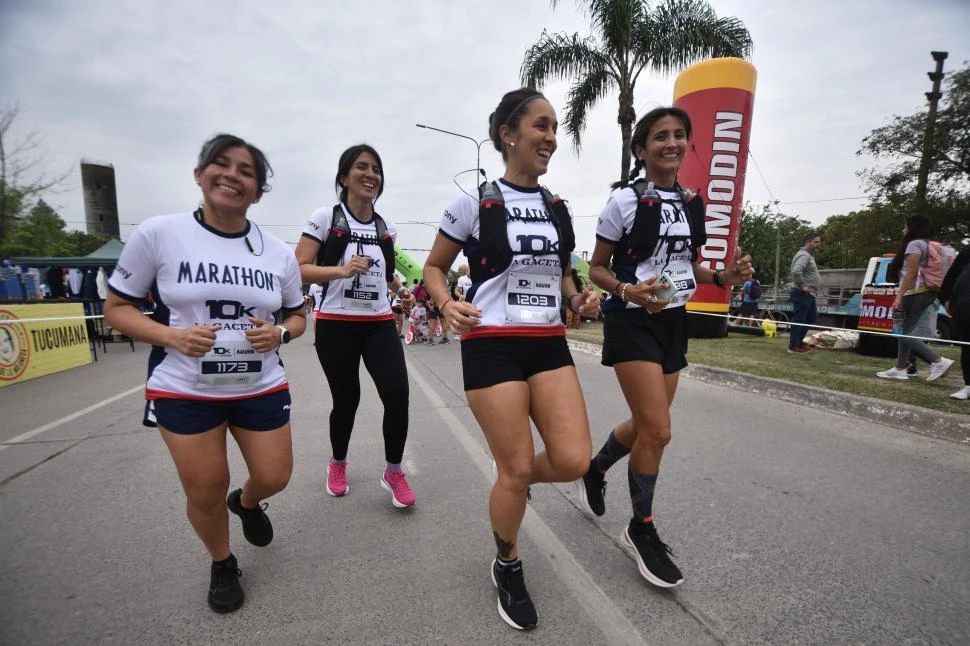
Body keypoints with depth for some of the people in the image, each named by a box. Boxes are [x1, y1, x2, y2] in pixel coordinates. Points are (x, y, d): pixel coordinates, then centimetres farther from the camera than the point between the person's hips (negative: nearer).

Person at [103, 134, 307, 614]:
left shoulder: (278, 251, -2)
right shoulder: (157, 234, -9)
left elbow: (297, 316, 9)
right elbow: (117, 308, -2)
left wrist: (279, 332, -14)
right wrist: (173, 336, -19)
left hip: (261, 389, 2)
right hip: (184, 391, -2)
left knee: (274, 477, 9)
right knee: (205, 494, 8)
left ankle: (246, 503, 49)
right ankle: (222, 566, 40)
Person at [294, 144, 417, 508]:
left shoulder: (386, 228, 10)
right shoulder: (325, 218, -3)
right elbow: (298, 269, -9)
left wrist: (401, 291, 4)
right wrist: (342, 269, -24)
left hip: (380, 325, 3)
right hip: (336, 325, -3)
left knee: (397, 395, -12)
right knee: (346, 400, 8)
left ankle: (393, 472, 12)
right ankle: (337, 464, 40)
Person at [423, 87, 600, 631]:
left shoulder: (559, 209, 11)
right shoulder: (474, 204, -3)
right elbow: (434, 267, 4)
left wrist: (578, 297, 0)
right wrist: (448, 303, -17)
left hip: (550, 344, 5)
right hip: (493, 345, -5)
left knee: (573, 461, -4)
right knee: (517, 468, 0)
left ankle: (515, 483, 33)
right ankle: (509, 567, 31)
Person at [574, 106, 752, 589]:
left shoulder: (692, 203, 9)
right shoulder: (625, 200, -9)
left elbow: (690, 266, 17)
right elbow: (596, 268, -6)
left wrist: (723, 276, -3)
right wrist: (627, 291, -25)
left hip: (673, 321, 7)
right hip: (632, 322, -7)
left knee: (647, 425, 13)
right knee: (657, 430, -9)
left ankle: (594, 470, 41)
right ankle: (641, 530, 14)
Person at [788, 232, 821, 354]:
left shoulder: (809, 254, 17)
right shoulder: (804, 255, -16)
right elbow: (796, 271, -33)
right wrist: (802, 286, -23)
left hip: (809, 294, 11)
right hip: (802, 294, -11)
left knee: (812, 317, 17)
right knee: (798, 319, -5)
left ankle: (799, 340, 25)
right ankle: (793, 346, 0)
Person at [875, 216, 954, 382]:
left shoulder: (914, 244, -7)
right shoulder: (926, 244, 20)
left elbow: (911, 272, -15)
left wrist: (899, 295, -17)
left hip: (916, 294, -10)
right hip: (925, 293, 10)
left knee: (905, 333, -7)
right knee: (904, 331, 9)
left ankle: (939, 361, -9)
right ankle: (900, 369, 10)